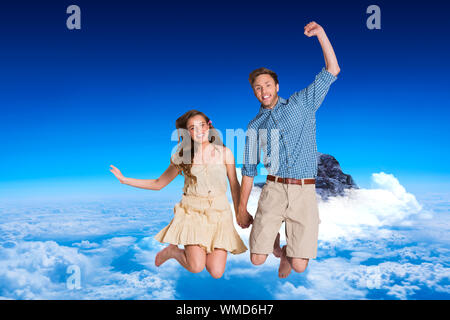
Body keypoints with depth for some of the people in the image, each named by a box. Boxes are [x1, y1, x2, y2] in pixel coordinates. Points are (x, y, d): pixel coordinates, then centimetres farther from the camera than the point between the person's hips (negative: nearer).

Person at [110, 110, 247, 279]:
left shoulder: (224, 153, 0)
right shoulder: (182, 157, 1)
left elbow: (235, 185, 8)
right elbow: (158, 184, 9)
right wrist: (124, 180, 4)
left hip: (219, 214, 1)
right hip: (192, 212, -1)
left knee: (216, 273, -6)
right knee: (196, 267, -16)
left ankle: (203, 249, 26)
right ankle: (172, 251, 16)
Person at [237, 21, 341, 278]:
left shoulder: (302, 103, 11)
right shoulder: (255, 126, 13)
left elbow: (332, 71, 6)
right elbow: (249, 169, 13)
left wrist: (321, 33, -3)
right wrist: (242, 208, 11)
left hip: (305, 192, -1)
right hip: (274, 190, 1)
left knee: (299, 266, -5)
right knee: (257, 259, -5)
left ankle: (289, 254, 33)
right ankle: (273, 241, 31)